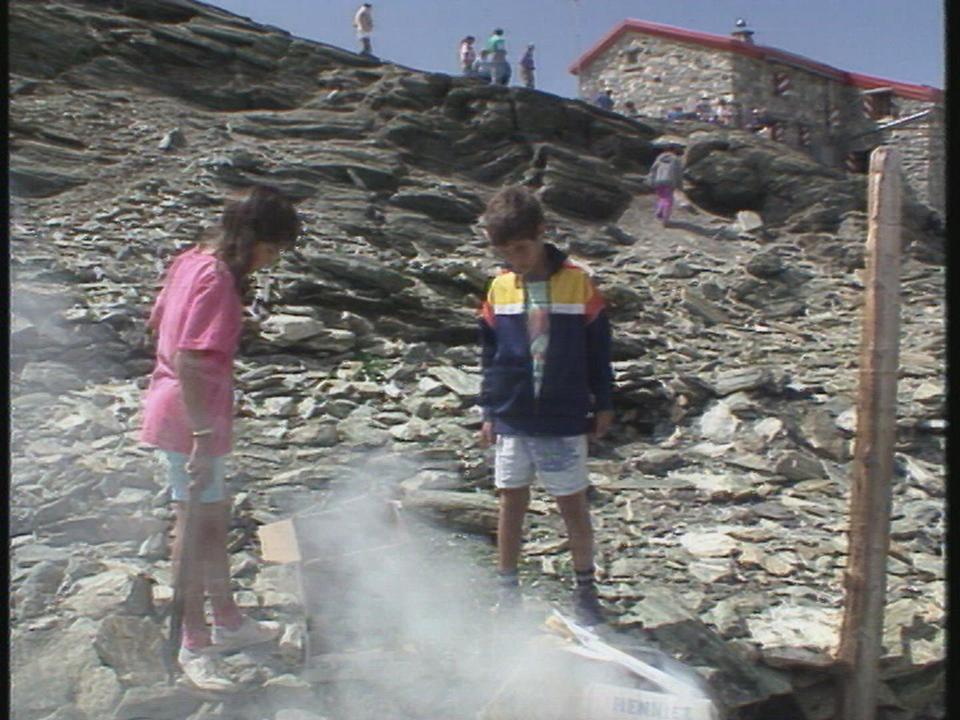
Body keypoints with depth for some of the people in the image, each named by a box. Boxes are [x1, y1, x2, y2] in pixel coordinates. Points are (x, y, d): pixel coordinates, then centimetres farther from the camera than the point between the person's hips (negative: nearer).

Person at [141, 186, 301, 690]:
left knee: (213, 516, 19)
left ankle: (228, 622, 35)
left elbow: (157, 324, 16)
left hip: (174, 409, 10)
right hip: (190, 420, -10)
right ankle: (194, 644, 18)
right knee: (198, 524, 2)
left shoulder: (194, 260, 7)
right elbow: (189, 361, -27)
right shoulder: (219, 279, -21)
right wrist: (203, 437, -25)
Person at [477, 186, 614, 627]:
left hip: (565, 420, -2)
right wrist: (489, 412, 7)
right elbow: (490, 355, 7)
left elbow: (598, 347, 0)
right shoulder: (499, 288, 0)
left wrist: (602, 404, 4)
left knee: (573, 505, 9)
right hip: (511, 420, 2)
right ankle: (506, 591, 26)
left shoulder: (577, 282, -7)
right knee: (511, 503, 11)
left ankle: (585, 589, 27)